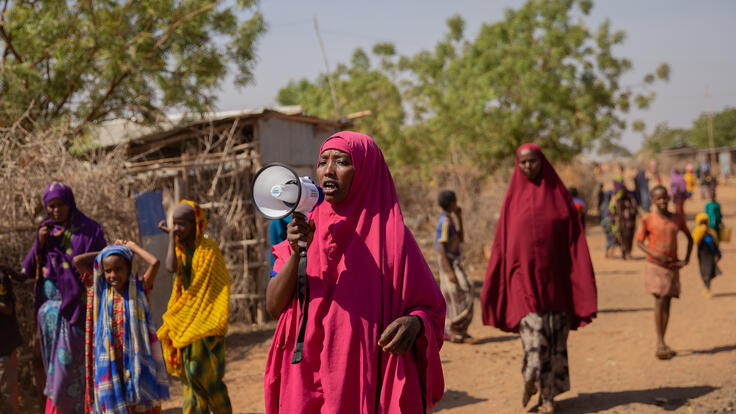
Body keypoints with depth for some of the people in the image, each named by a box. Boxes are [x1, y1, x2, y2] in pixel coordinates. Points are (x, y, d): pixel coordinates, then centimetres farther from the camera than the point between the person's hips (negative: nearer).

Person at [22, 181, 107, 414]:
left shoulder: (89, 230, -2)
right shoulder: (45, 231, 11)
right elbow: (27, 270, 9)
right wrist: (40, 243, -6)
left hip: (74, 308, -5)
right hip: (48, 307, 5)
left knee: (66, 362, -9)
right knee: (54, 364, 7)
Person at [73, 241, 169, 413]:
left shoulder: (139, 289, -1)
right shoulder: (101, 290, 5)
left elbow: (154, 263, -16)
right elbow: (77, 261, 3)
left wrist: (133, 247, -1)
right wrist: (105, 252, 7)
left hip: (137, 359, -2)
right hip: (110, 360, 2)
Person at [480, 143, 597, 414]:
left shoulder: (558, 194, 4)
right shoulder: (514, 198, 6)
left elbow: (574, 239, 2)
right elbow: (502, 242, 6)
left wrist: (583, 280, -7)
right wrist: (492, 286, 3)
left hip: (554, 278, 1)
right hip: (524, 277, -1)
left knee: (555, 339, 4)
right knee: (534, 335, -10)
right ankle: (531, 380, 10)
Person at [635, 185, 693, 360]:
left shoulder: (677, 218, 5)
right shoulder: (648, 220, -5)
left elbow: (690, 238, 17)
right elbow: (639, 242, -2)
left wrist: (686, 259, 5)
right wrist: (654, 254, -18)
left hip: (672, 267, 4)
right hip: (655, 266, -4)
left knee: (667, 304, 5)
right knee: (659, 301, -12)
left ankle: (661, 345, 12)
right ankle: (660, 344, -11)